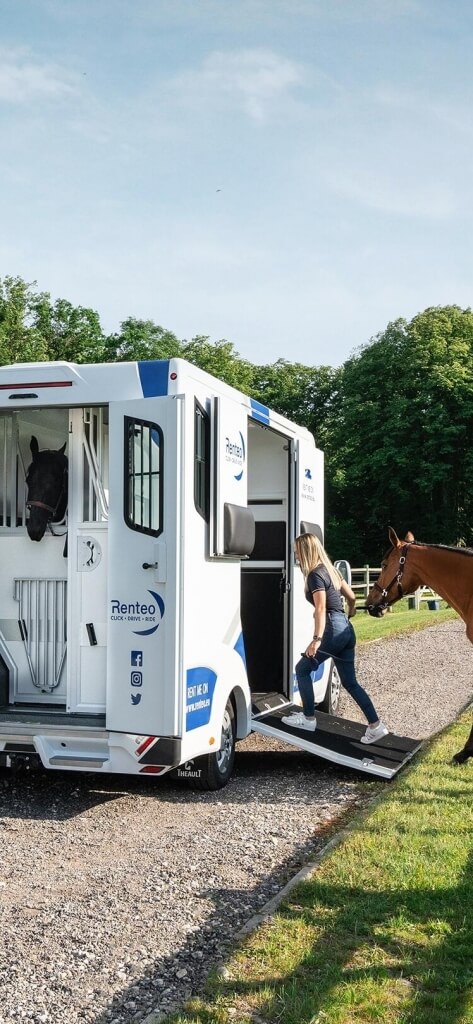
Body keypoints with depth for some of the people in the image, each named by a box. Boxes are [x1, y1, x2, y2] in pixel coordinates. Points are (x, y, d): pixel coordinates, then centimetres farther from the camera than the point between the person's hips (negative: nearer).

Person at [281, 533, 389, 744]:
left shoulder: (315, 575, -11)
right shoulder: (330, 569, 15)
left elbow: (321, 609, -23)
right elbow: (351, 596, 23)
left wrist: (317, 639, -31)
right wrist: (349, 615, 42)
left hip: (333, 630, -9)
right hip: (346, 630, 9)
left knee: (302, 669, 7)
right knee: (350, 682, 11)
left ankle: (309, 719, 13)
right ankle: (376, 725, 7)